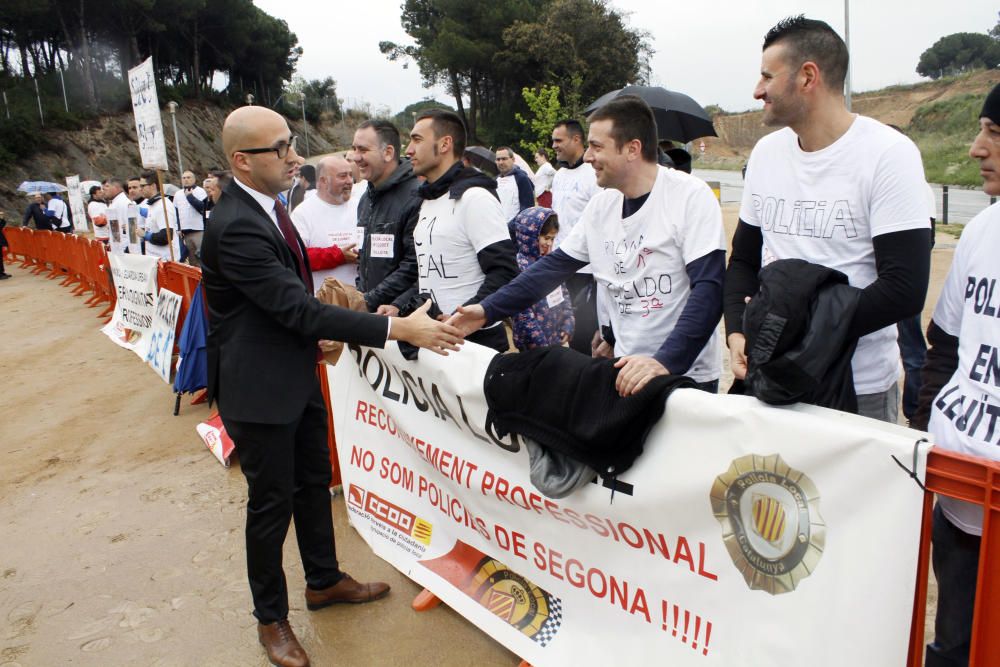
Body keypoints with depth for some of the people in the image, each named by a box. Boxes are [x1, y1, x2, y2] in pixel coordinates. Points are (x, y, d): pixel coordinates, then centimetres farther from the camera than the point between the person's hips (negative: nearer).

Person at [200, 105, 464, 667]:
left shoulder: (268, 205, 3)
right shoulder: (234, 227, -27)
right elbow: (298, 306, -31)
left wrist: (317, 332, 8)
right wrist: (399, 329, -32)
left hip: (297, 373, 9)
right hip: (259, 387, -9)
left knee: (314, 481, 21)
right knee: (272, 501, 7)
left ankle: (324, 580, 43)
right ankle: (271, 617, 30)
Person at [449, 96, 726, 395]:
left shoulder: (690, 196, -14)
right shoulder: (601, 205, 4)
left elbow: (708, 288, -20)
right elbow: (555, 266, 8)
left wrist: (665, 361, -32)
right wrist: (488, 310, 2)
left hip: (687, 375, -5)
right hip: (627, 371, 5)